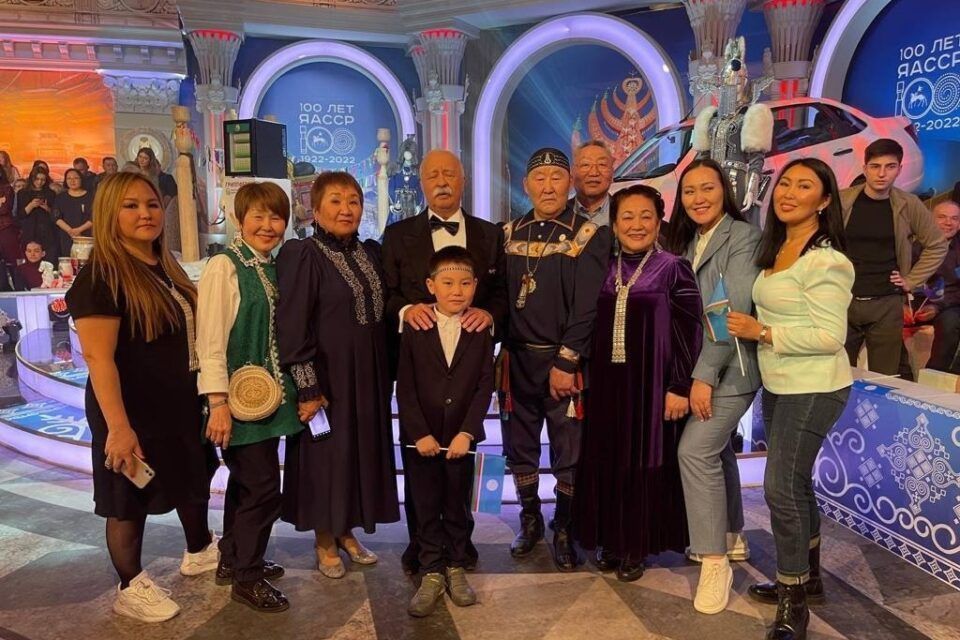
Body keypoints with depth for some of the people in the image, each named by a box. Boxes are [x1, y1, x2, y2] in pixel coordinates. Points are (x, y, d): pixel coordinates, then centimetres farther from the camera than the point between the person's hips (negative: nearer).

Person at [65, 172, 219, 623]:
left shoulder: (166, 268, 7)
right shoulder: (100, 278, -18)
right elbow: (98, 357, -24)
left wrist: (204, 393, 16)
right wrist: (118, 426, -28)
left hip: (181, 404, 9)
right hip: (135, 412, -8)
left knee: (194, 479, 22)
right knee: (130, 502, 8)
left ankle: (199, 552, 45)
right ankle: (130, 588, 28)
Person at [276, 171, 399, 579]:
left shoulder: (371, 252, 7)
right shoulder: (302, 256, -12)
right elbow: (292, 327, -15)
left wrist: (384, 374, 9)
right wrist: (308, 387, -17)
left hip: (367, 374, 6)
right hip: (326, 375, -6)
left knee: (362, 450, 14)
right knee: (325, 453, 6)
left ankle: (346, 531, 32)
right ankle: (325, 542, 25)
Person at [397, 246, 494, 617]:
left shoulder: (481, 333, -1)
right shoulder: (415, 331, -3)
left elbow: (485, 386, -4)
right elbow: (405, 388, -5)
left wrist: (466, 433, -12)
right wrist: (420, 434, -12)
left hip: (461, 438, 1)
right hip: (421, 438, 0)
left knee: (458, 507, 13)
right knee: (426, 509, 9)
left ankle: (456, 568, 29)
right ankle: (432, 574, 22)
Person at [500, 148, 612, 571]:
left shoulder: (589, 235, -5)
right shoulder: (509, 233, 9)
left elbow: (587, 308, -11)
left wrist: (565, 362, -15)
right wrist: (497, 351, -1)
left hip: (564, 362, -4)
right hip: (516, 358, 4)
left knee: (569, 453, 6)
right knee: (519, 448, 14)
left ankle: (564, 532, 24)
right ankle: (530, 520, 33)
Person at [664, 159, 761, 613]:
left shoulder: (742, 237, -11)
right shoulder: (687, 242, 11)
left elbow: (735, 312, -20)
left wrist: (705, 375, -21)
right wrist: (694, 372, 2)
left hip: (729, 367, -8)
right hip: (699, 366, 8)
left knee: (695, 451, -16)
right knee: (716, 449, 16)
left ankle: (714, 561, -3)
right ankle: (732, 537, 34)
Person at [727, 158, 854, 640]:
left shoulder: (825, 261, -18)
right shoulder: (775, 248, 9)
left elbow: (829, 337, -23)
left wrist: (761, 333, -21)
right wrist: (753, 328, 6)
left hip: (812, 390, -9)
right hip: (779, 385, 9)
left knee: (782, 489, -5)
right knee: (796, 483, 19)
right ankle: (806, 577, 37)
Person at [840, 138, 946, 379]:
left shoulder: (909, 205, 1)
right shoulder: (841, 200, -2)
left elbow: (937, 246, 12)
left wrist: (911, 281, 5)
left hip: (886, 304, 1)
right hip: (841, 301, -1)